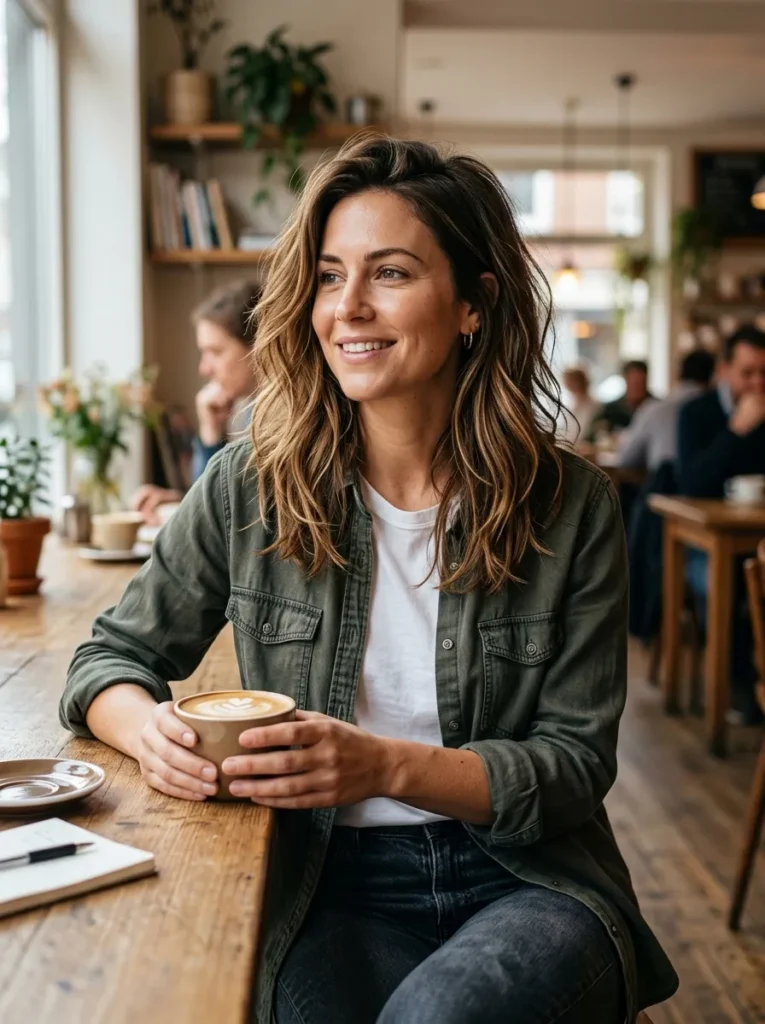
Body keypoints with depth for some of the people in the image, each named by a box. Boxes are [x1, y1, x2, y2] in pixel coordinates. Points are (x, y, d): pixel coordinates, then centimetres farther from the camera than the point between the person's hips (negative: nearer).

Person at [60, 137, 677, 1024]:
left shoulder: (569, 506, -4)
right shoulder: (249, 487, -2)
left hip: (525, 879, 0)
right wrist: (149, 731, -17)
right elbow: (112, 657, 8)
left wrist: (387, 766, -22)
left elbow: (577, 764, -4)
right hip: (331, 888, 1)